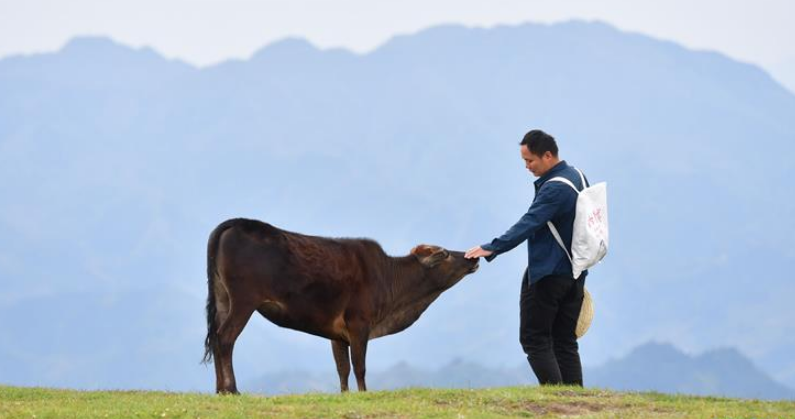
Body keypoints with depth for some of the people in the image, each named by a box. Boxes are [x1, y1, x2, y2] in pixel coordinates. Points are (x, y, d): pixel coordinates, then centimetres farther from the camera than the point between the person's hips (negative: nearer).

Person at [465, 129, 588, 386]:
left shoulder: (554, 189, -20)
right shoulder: (577, 177, 9)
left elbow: (528, 225, -30)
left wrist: (491, 249, -36)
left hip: (547, 275, -9)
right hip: (575, 273, 9)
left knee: (534, 338, -1)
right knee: (565, 341, 11)